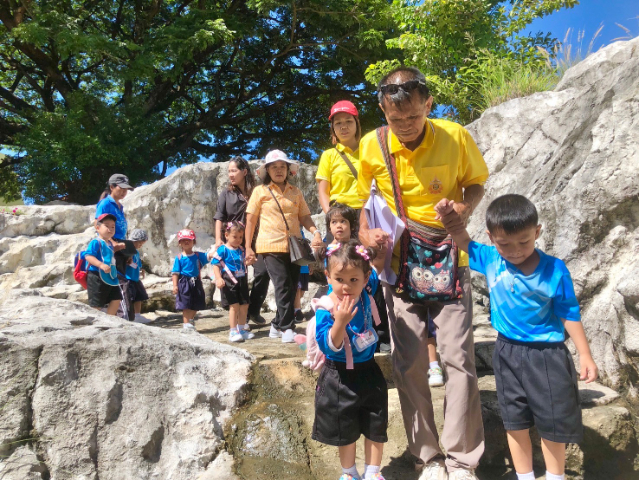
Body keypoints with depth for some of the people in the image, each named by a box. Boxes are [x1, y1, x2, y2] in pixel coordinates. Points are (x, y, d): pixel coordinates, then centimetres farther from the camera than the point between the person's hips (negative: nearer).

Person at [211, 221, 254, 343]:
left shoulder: (241, 250, 12)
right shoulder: (222, 250, -7)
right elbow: (215, 265, -10)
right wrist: (218, 278, -21)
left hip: (242, 280, 7)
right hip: (229, 281, -6)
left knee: (244, 305, 10)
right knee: (234, 306, -9)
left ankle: (242, 329, 24)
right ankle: (233, 331, -1)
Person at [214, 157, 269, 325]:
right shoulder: (226, 195, 6)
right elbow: (219, 218, 0)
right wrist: (218, 240, -13)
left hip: (253, 240, 1)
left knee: (263, 272, -14)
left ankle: (253, 310, 3)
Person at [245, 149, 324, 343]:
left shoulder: (296, 192, 14)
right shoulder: (260, 191, 6)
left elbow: (304, 217, 9)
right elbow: (250, 220, 5)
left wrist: (315, 232, -10)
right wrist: (248, 247, 0)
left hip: (293, 246, 4)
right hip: (272, 246, -4)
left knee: (291, 288, 6)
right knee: (283, 287, -13)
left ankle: (277, 325, 22)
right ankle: (287, 329, -6)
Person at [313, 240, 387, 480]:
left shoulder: (364, 295, -10)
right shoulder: (325, 309, -23)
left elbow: (376, 272, 9)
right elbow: (328, 347, -28)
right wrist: (340, 321, -43)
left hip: (369, 372, 4)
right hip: (340, 377, -4)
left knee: (376, 426, 14)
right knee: (345, 429, 14)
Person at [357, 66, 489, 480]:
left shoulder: (455, 137, -10)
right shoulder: (371, 146, -8)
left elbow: (477, 181, 5)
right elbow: (361, 198, 4)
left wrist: (466, 207, -17)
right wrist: (367, 233, -15)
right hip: (398, 263, 1)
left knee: (459, 357, -5)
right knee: (408, 364, 3)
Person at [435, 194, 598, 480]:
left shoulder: (554, 270, -14)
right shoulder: (490, 260, -9)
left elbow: (569, 314, -5)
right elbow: (466, 244, 8)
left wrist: (585, 355, -2)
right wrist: (450, 219, -10)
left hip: (547, 356, -2)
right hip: (507, 353, 2)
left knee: (553, 424, 12)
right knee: (515, 423, 15)